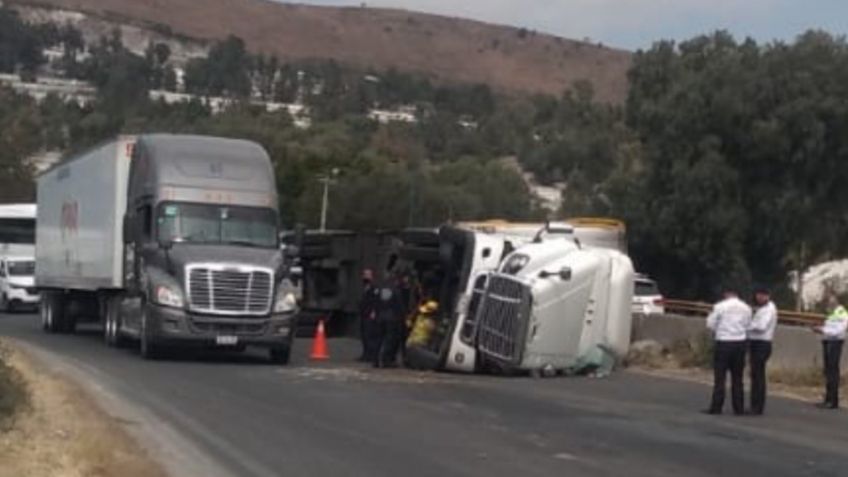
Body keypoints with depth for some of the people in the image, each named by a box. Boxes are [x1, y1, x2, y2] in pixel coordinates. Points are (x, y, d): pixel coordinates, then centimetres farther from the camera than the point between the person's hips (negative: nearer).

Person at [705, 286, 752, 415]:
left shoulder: (720, 306, -6)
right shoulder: (746, 308, 5)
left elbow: (710, 323, -4)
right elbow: (748, 326, 5)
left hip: (723, 343, -4)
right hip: (740, 343, 4)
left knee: (720, 376, -1)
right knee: (737, 378, 9)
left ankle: (716, 407, -3)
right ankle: (739, 408, 9)